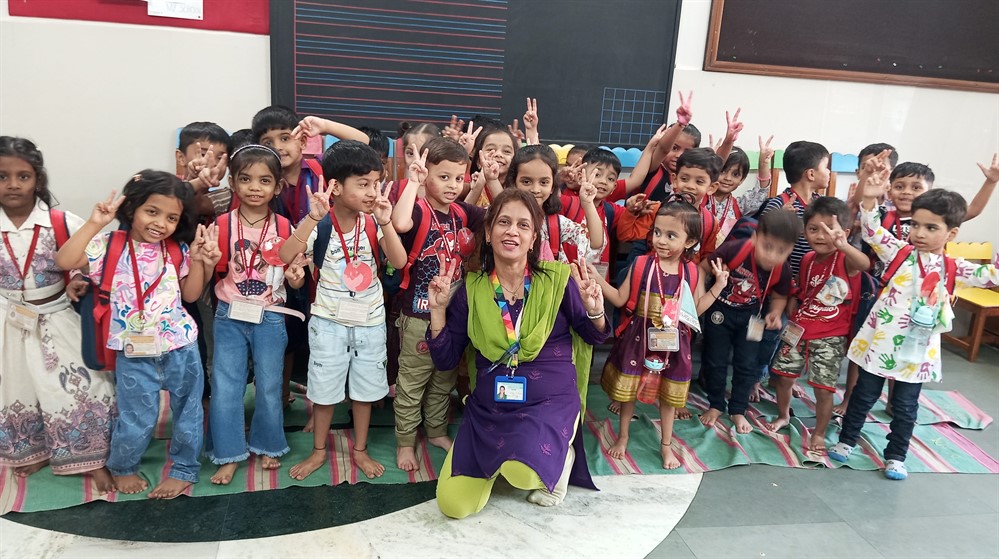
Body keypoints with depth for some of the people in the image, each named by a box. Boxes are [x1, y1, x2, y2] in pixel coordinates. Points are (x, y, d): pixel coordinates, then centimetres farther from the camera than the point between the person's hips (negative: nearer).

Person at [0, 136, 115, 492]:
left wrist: (79, 282, -21)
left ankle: (93, 461, 14)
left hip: (57, 322, -2)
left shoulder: (63, 223, -12)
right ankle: (30, 453, 38)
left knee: (75, 391, 0)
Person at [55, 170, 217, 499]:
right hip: (135, 352, -2)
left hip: (181, 346, 2)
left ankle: (184, 469, 33)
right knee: (137, 421, 9)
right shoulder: (110, 246, -7)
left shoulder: (177, 250, 0)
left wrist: (198, 260, -10)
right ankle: (122, 467, 37)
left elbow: (191, 294, 1)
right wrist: (95, 224, -23)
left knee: (188, 412, 13)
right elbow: (64, 261, -20)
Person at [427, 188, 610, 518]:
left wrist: (595, 311, -18)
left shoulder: (557, 279, -8)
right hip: (488, 408, 3)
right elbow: (445, 359, 1)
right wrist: (438, 309, -10)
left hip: (550, 403, -3)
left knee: (523, 474, -32)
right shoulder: (471, 289, -2)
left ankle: (563, 455, 5)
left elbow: (594, 338, 3)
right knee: (454, 506, -5)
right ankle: (497, 459, 25)